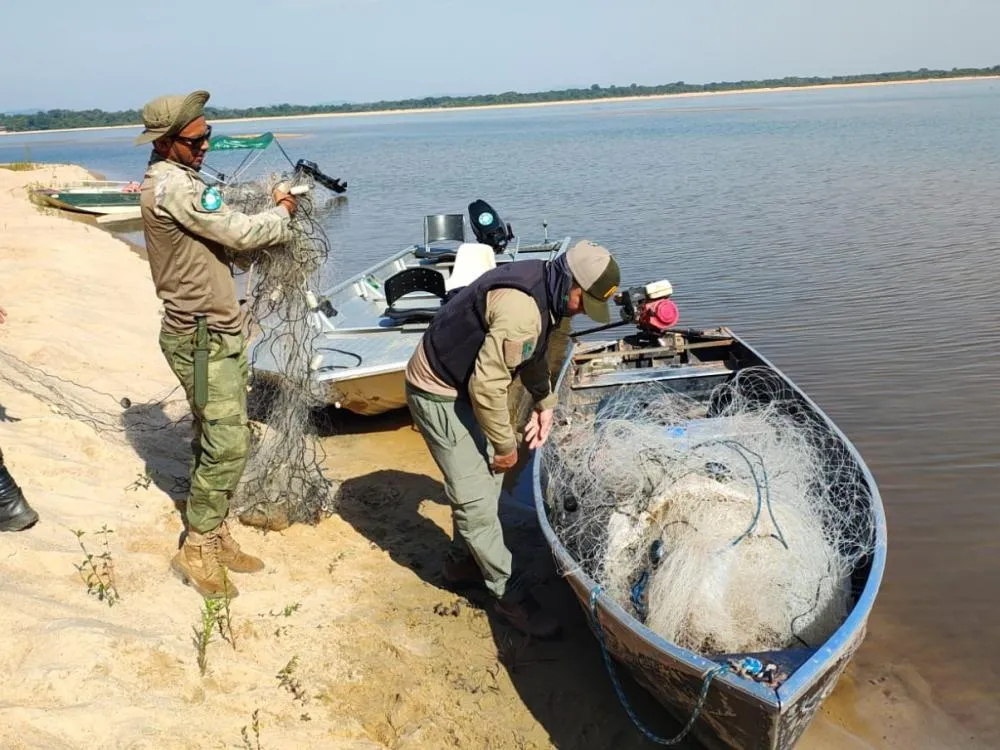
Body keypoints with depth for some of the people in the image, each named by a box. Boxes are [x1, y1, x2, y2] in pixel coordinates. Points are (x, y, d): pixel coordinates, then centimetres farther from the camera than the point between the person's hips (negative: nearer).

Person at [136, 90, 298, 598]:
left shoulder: (171, 179, 15)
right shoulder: (175, 187, -19)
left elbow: (221, 245, 13)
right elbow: (240, 234, -20)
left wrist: (272, 216, 0)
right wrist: (282, 213, -1)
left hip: (214, 331, 10)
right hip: (201, 337, -10)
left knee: (215, 440, 15)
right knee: (227, 444, -7)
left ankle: (214, 535, 26)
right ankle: (197, 549, 7)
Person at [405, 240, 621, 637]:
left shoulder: (542, 285, 0)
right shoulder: (521, 309, -32)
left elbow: (534, 354, 17)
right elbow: (487, 385, -29)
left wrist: (544, 402, 12)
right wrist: (505, 444, -17)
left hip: (465, 384, 10)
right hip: (439, 394, -10)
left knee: (487, 474, 19)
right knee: (475, 498, -4)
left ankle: (462, 560, 37)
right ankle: (508, 594, 9)